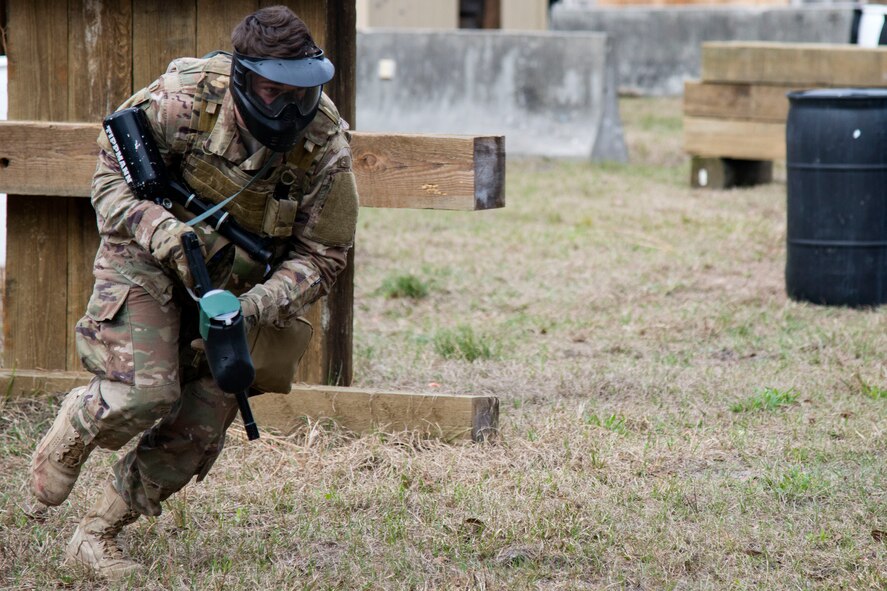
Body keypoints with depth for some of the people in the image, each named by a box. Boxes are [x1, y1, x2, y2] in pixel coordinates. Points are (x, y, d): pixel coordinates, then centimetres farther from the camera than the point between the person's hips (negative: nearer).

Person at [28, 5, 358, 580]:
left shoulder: (326, 146, -21)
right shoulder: (186, 98, -26)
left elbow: (322, 255, -11)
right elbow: (111, 173, -13)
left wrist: (261, 305, -28)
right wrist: (165, 232, -30)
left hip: (238, 283, 3)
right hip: (147, 259, -3)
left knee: (198, 431, -1)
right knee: (147, 393, -22)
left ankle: (96, 536, 19)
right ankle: (76, 425, 14)